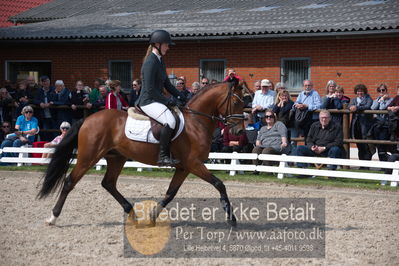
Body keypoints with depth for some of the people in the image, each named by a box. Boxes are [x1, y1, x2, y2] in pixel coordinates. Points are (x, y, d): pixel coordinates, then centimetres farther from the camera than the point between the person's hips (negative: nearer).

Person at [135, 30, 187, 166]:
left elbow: (166, 84, 22)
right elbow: (150, 89, -20)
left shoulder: (160, 61, 16)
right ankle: (163, 156, -27)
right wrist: (167, 100, -17)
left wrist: (179, 95, 9)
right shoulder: (150, 62, -16)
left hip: (156, 100, 11)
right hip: (148, 102, -11)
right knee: (170, 121, -31)